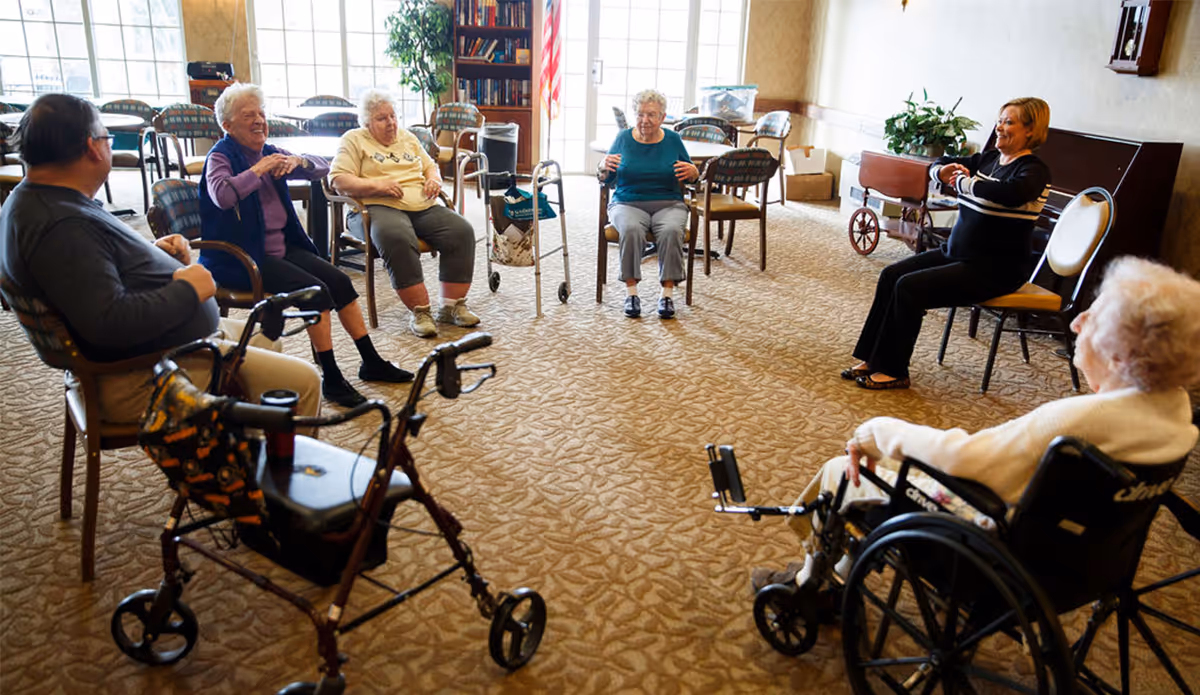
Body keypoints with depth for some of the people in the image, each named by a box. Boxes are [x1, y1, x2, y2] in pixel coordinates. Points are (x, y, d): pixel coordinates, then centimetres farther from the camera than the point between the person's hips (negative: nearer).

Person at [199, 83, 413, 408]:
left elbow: (322, 167, 12)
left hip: (282, 247, 7)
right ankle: (331, 379, -16)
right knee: (316, 290, -24)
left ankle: (371, 363, 3)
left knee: (340, 281, -7)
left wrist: (298, 161, -8)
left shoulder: (268, 152, 12)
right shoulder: (221, 157, -8)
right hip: (243, 259, -7)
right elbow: (222, 196, -30)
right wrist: (259, 169, -22)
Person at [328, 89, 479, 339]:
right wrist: (377, 185, -16)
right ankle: (420, 311, -32)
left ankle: (452, 305, -15)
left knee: (462, 231, -21)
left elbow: (430, 166, 33)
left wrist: (434, 179, 8)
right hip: (378, 208, -5)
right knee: (398, 239, -40)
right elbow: (338, 180, -3)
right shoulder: (354, 140, 9)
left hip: (422, 207, 5)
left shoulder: (408, 138, 26)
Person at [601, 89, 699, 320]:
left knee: (671, 231, -33)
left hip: (668, 204, 1)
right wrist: (604, 167, -13)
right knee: (631, 230, -34)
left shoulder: (673, 140, 6)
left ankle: (667, 292, -25)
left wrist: (692, 172, -11)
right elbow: (606, 179, 9)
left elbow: (692, 176, 12)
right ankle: (631, 292, -25)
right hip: (628, 203, 0)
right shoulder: (623, 138, 5)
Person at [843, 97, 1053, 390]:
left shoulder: (1034, 171, -13)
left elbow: (1011, 194, -36)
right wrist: (942, 171, -4)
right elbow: (937, 165, 21)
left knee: (910, 288, -22)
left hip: (996, 267, -9)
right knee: (891, 275, -4)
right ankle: (873, 359, 1)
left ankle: (894, 372, -9)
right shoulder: (988, 159, 11)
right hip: (956, 253, 9)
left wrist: (964, 182, -22)